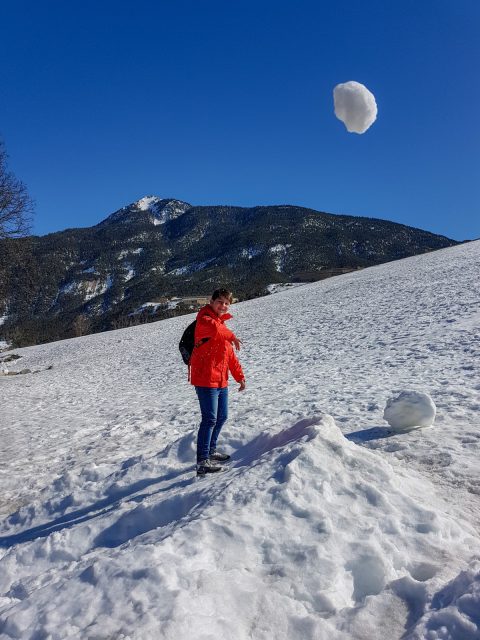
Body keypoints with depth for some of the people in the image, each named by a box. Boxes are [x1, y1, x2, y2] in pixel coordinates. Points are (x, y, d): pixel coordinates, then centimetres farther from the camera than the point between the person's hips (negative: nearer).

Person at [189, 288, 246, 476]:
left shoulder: (222, 323, 19)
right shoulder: (205, 319, -9)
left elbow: (230, 355, 22)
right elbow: (214, 329, -36)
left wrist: (240, 376, 18)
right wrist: (232, 336, -17)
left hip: (221, 380, 9)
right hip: (205, 379, -9)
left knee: (222, 417, 18)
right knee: (210, 419, -11)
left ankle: (211, 451, 34)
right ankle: (202, 462, -6)